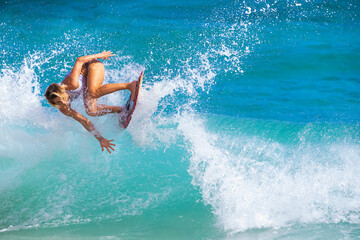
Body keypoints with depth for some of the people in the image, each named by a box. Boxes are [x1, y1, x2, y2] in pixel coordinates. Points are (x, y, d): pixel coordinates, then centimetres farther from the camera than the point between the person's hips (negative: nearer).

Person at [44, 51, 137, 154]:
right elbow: (84, 121, -15)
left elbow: (79, 60, -24)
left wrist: (98, 55, -14)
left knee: (93, 92, -37)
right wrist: (100, 138, -17)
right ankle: (121, 110, 4)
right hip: (86, 80, 5)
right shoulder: (64, 109, -20)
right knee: (91, 111, -17)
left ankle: (130, 85, -34)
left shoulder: (71, 84, -37)